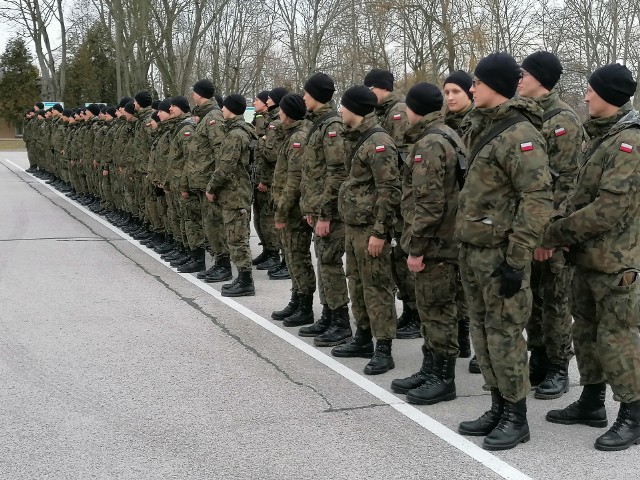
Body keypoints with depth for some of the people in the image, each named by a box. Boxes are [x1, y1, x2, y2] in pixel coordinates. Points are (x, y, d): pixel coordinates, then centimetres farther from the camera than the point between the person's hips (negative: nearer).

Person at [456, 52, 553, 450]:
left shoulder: (520, 135, -15)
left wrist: (517, 260, -21)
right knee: (483, 332, 14)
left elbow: (537, 201, -20)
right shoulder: (481, 127, 13)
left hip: (500, 252, -9)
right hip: (473, 249, 9)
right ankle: (498, 409, 26)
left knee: (504, 333, -2)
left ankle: (516, 418, 10)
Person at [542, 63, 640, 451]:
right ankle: (592, 403, 30)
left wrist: (556, 233, -17)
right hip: (590, 256, 10)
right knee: (587, 331, 17)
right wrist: (568, 234, 1)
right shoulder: (602, 137, 13)